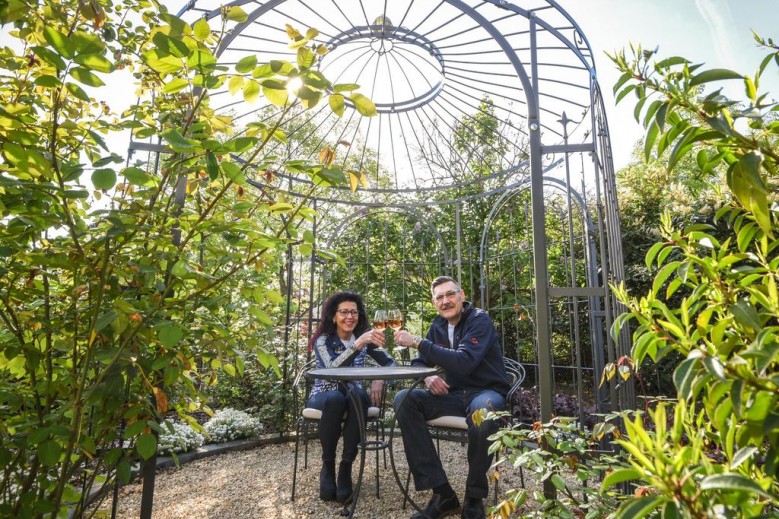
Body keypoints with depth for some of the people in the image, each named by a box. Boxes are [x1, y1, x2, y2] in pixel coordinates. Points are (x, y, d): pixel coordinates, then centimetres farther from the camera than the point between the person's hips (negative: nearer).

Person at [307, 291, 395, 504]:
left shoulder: (364, 336, -2)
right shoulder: (323, 339, -12)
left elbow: (390, 362, -2)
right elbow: (332, 369, -31)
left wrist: (379, 379, -24)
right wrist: (358, 344, -44)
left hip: (352, 395, 2)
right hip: (323, 395, -2)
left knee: (359, 396, -33)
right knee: (335, 398, -37)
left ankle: (346, 466, -22)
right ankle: (327, 464, -16)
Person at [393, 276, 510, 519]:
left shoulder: (479, 320, -12)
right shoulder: (438, 325, 8)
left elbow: (464, 362, -28)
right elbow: (419, 362, 12)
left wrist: (418, 342, -28)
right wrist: (427, 376, -13)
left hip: (486, 392, -6)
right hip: (454, 394, 6)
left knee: (483, 410, -41)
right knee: (404, 399, -17)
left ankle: (475, 498, -16)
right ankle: (442, 493, -17)